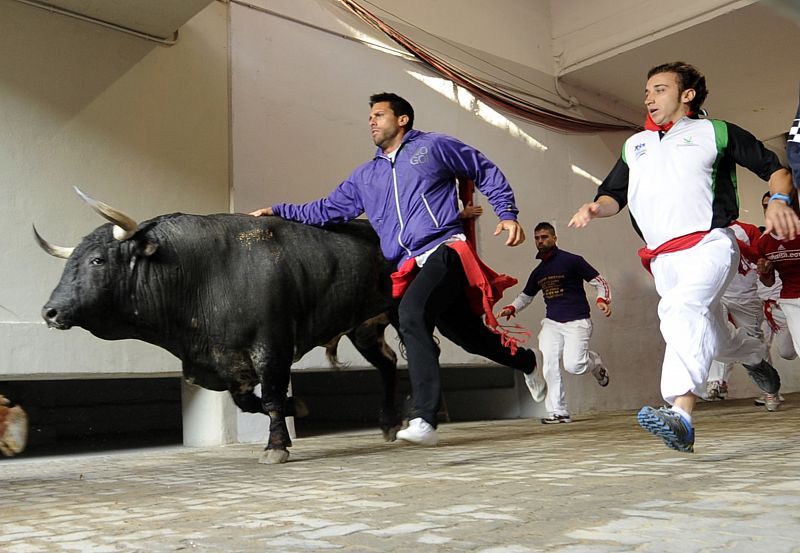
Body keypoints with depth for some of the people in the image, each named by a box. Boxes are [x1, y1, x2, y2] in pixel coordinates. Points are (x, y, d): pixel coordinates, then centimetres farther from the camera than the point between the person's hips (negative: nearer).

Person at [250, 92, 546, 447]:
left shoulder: (434, 146, 9)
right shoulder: (364, 177, 23)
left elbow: (487, 173, 14)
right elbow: (328, 209, 24)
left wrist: (507, 214, 5)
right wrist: (278, 211, 16)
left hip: (446, 250, -6)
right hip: (412, 267, 6)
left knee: (411, 313, -28)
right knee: (466, 333, 10)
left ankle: (425, 420, -28)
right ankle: (526, 362, 40)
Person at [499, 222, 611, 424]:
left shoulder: (572, 260, -3)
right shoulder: (538, 271, 14)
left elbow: (600, 282, -2)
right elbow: (526, 295, 27)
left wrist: (602, 300, -22)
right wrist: (512, 308, 7)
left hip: (577, 322, -5)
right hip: (551, 323, 5)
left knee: (573, 365, -18)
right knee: (550, 366, -12)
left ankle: (595, 362, 18)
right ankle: (558, 412, -3)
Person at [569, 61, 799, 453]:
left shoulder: (714, 132, 9)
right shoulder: (634, 145, 22)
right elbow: (614, 195, 22)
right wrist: (595, 208, -2)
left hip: (709, 243, -5)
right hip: (664, 258, 5)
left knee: (681, 308, -33)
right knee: (712, 339, 12)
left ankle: (680, 416, -44)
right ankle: (756, 357, 46)